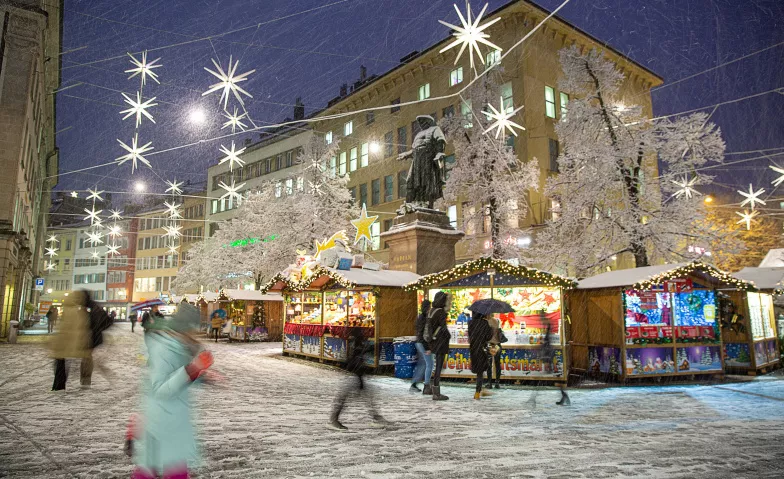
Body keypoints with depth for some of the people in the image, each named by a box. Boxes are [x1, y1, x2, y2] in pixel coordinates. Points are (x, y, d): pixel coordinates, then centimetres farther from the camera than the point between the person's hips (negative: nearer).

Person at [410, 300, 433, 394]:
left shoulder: (419, 317, 11)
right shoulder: (426, 318, -18)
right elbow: (425, 334, -21)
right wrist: (427, 348, -20)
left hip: (418, 343, 9)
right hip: (424, 344, -9)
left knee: (421, 365, 16)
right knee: (429, 365, -1)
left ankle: (413, 384, 19)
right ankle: (426, 387, 3)